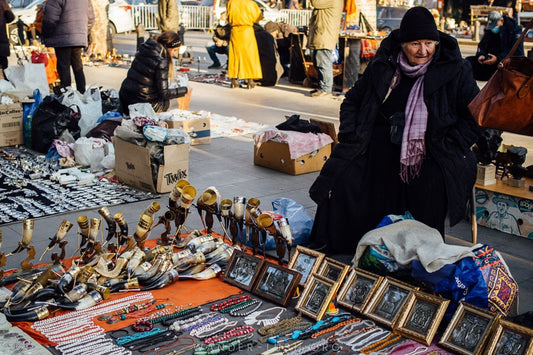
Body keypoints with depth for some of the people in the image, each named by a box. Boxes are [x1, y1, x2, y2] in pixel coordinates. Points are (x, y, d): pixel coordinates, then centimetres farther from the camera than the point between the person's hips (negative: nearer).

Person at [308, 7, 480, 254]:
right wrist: (350, 138, 2)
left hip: (429, 152, -2)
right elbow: (352, 101, 16)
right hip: (379, 148, 3)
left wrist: (448, 147, -8)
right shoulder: (381, 67, 5)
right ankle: (330, 244, 7)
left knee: (433, 184, -33)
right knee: (341, 177, -14)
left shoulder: (455, 71, -1)